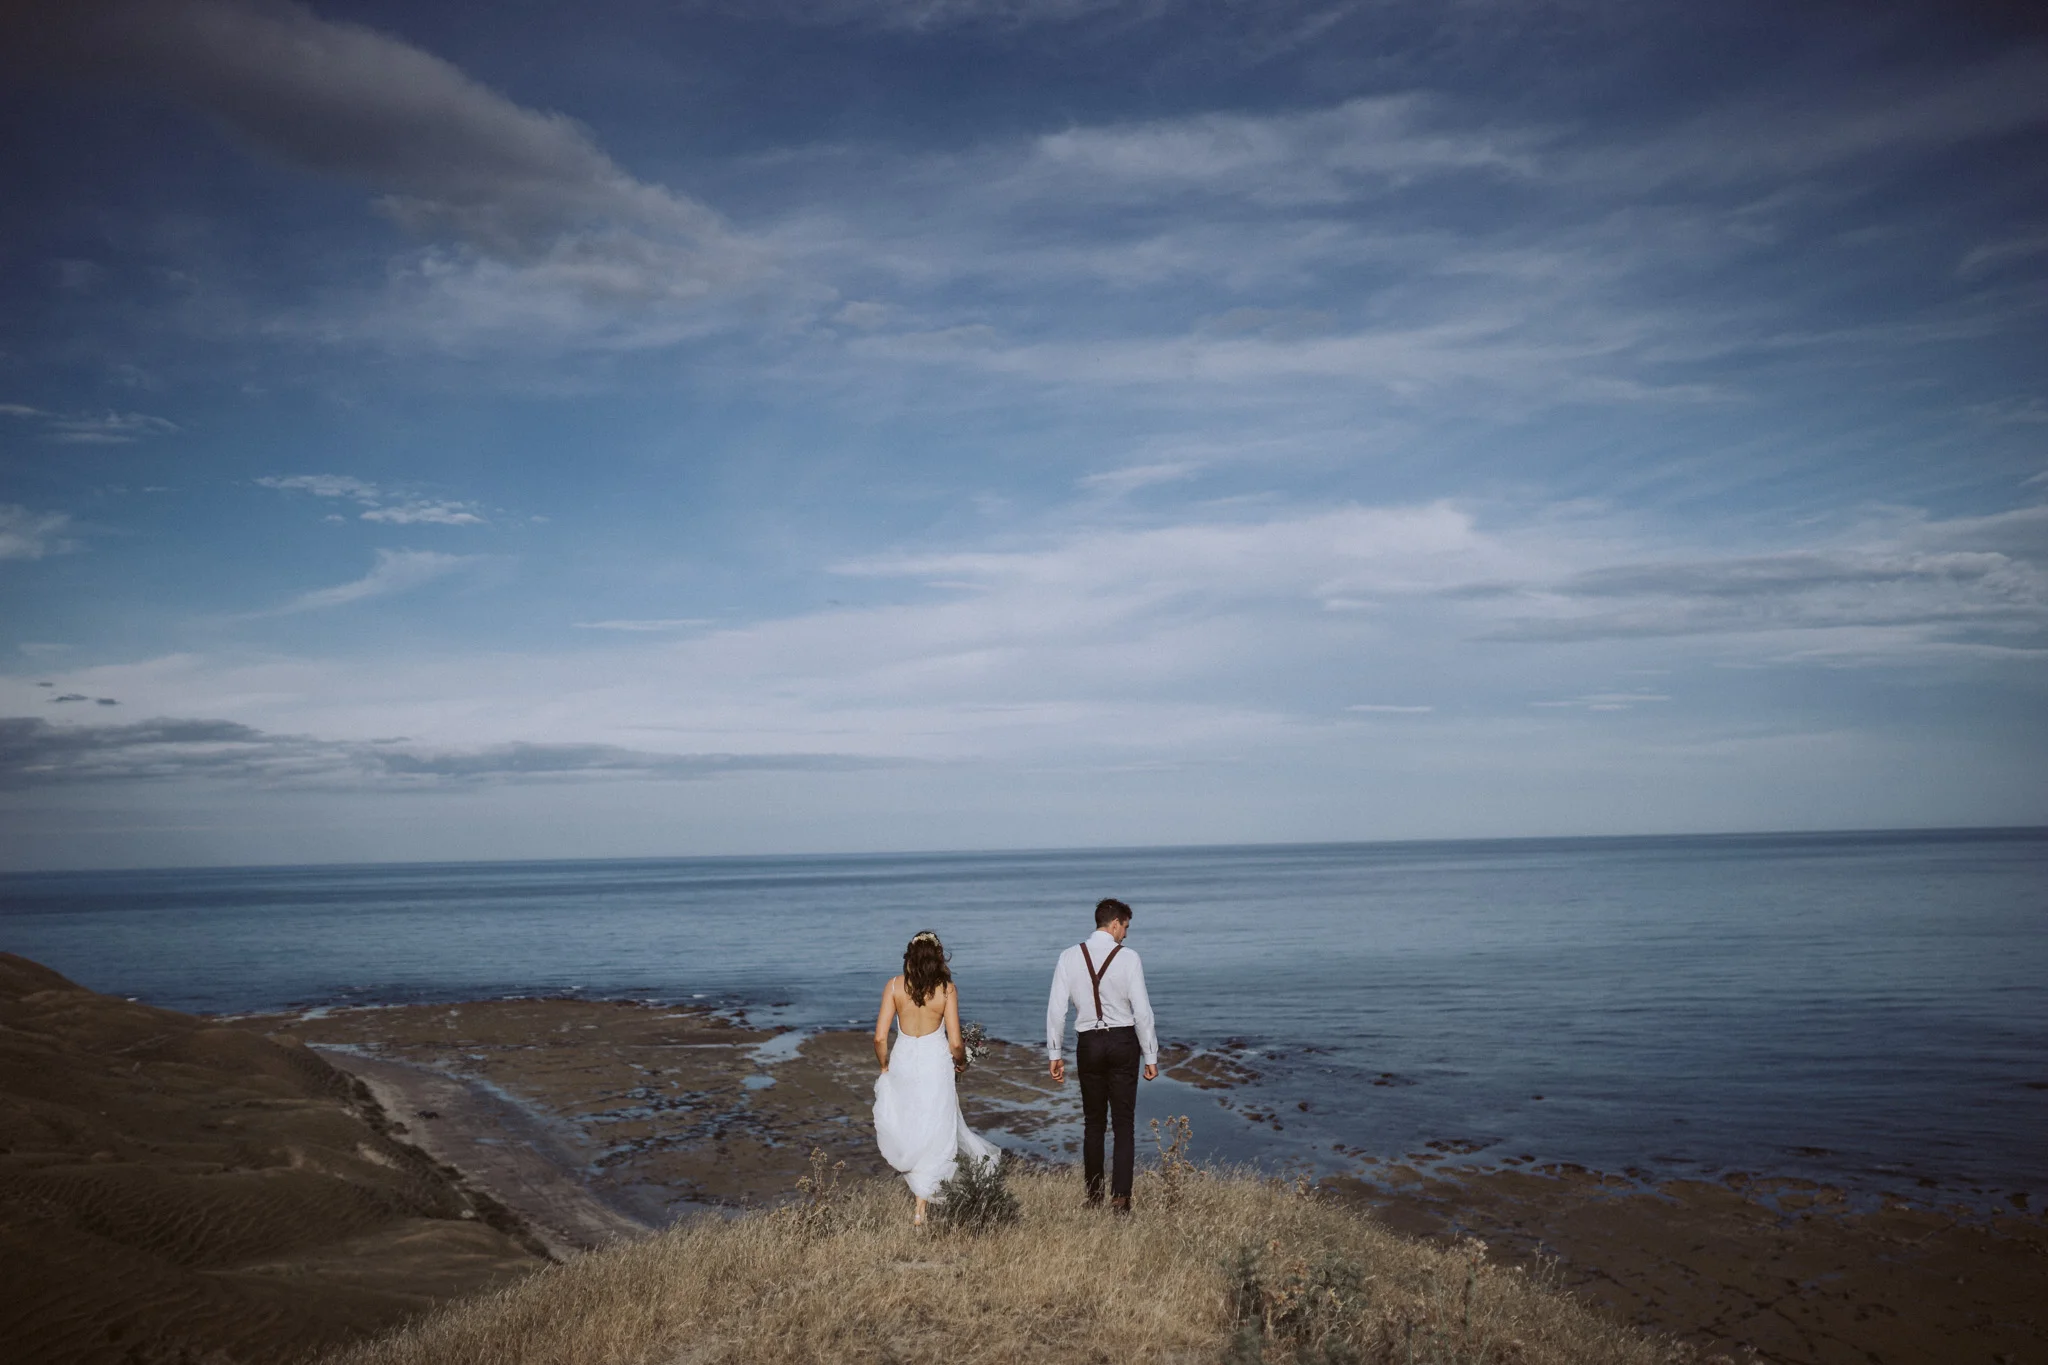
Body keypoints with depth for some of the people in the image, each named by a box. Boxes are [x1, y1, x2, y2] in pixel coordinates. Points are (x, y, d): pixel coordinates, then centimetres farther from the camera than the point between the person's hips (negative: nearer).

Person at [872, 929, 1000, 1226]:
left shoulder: (895, 986, -7)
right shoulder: (947, 989, -10)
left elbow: (880, 1038, -8)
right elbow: (955, 1043, -10)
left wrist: (884, 1066, 10)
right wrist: (961, 1062, 11)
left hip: (903, 1061, 1)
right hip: (936, 1063, -1)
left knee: (902, 1124, 22)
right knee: (934, 1132, 11)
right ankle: (920, 1209, 15)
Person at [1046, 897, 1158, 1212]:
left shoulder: (1070, 957, -2)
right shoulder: (1128, 958, -9)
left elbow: (1056, 1009, -2)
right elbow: (1142, 1011, -9)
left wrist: (1055, 1054, 6)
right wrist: (1151, 1057, -2)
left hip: (1088, 1044, 2)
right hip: (1123, 1042, -2)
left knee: (1093, 1122, 14)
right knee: (1124, 1122, 3)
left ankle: (1093, 1195, 19)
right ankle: (1120, 1197, -2)